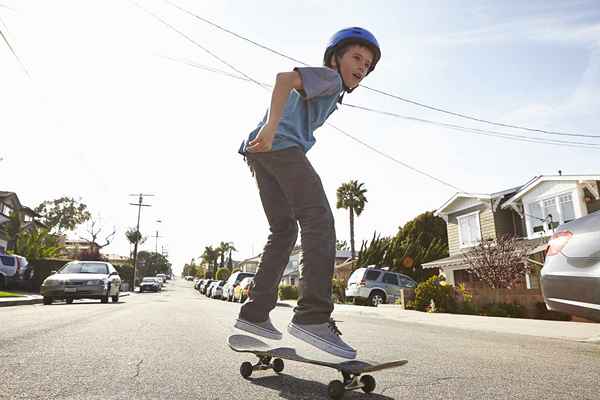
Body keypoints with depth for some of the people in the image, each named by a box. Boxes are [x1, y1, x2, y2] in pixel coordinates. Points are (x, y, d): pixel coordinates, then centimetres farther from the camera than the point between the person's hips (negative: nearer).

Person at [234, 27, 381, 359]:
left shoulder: (328, 97, 37)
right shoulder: (329, 77, 7)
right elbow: (286, 77, -12)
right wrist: (272, 126, -25)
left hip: (260, 150, 10)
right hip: (280, 145, -10)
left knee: (283, 231, 9)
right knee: (319, 221, -16)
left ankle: (254, 313, 8)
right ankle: (313, 316, -25)